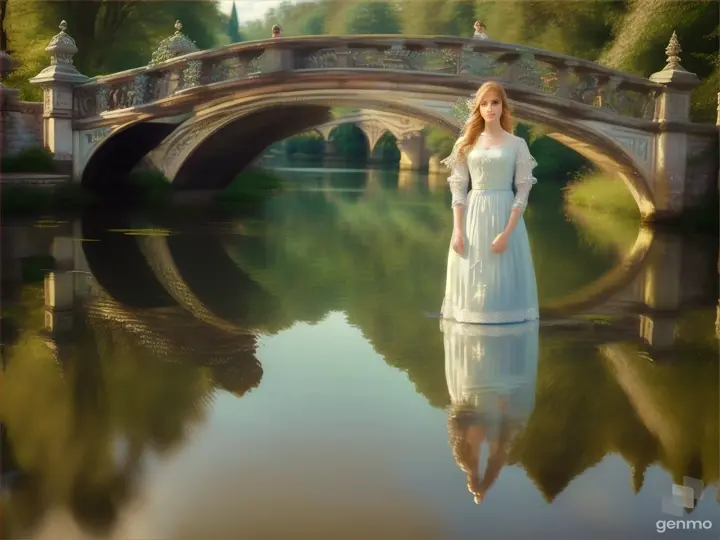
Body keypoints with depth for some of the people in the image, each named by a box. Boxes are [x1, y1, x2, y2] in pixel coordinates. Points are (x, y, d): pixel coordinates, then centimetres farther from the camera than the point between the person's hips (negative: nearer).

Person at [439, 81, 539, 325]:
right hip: (473, 217, 2)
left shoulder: (517, 144, 0)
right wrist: (457, 229, -6)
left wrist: (506, 233, -13)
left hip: (503, 215, -2)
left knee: (502, 279, 0)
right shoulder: (466, 143, 7)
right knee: (471, 279, 5)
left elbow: (523, 192, -4)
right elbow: (458, 189, 4)